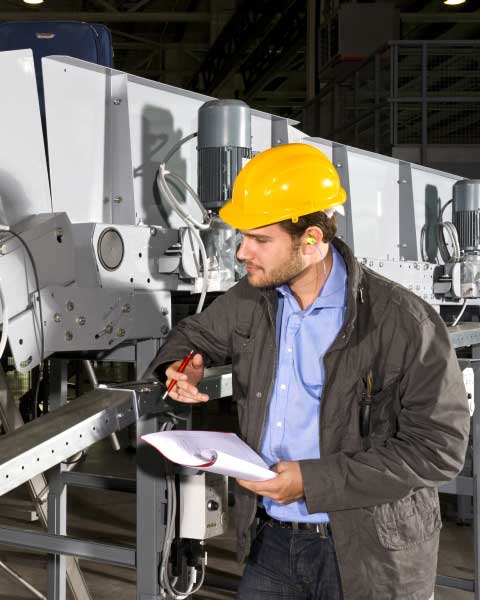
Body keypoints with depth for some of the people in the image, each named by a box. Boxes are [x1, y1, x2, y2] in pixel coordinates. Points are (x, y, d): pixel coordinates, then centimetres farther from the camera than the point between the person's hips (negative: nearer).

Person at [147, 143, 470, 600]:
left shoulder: (403, 322, -18)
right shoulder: (251, 300, 0)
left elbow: (439, 447, -18)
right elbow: (196, 333, 20)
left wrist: (313, 481, -21)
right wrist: (180, 365, -6)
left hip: (369, 553, -4)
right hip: (272, 537, 5)